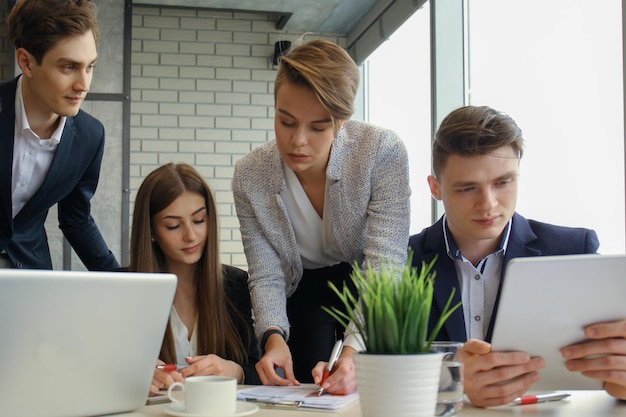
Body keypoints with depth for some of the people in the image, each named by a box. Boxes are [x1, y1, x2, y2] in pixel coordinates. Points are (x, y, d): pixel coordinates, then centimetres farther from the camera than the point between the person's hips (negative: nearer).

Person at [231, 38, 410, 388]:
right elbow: (266, 276, -14)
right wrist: (274, 338, -35)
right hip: (305, 293, 2)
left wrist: (354, 351, -43)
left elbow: (384, 263, -30)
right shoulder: (250, 175, -17)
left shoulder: (384, 152, -25)